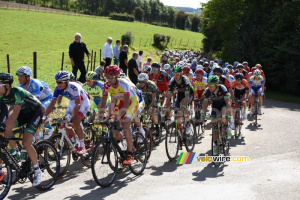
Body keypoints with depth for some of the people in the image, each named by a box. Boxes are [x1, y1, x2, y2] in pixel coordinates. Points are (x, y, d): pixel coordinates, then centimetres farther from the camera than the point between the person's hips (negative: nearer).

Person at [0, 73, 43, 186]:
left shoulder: (17, 92, -31)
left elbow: (15, 114, -40)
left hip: (35, 112, -7)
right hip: (24, 113, 7)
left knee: (26, 143, -18)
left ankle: (37, 171, -3)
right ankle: (15, 152, 1)